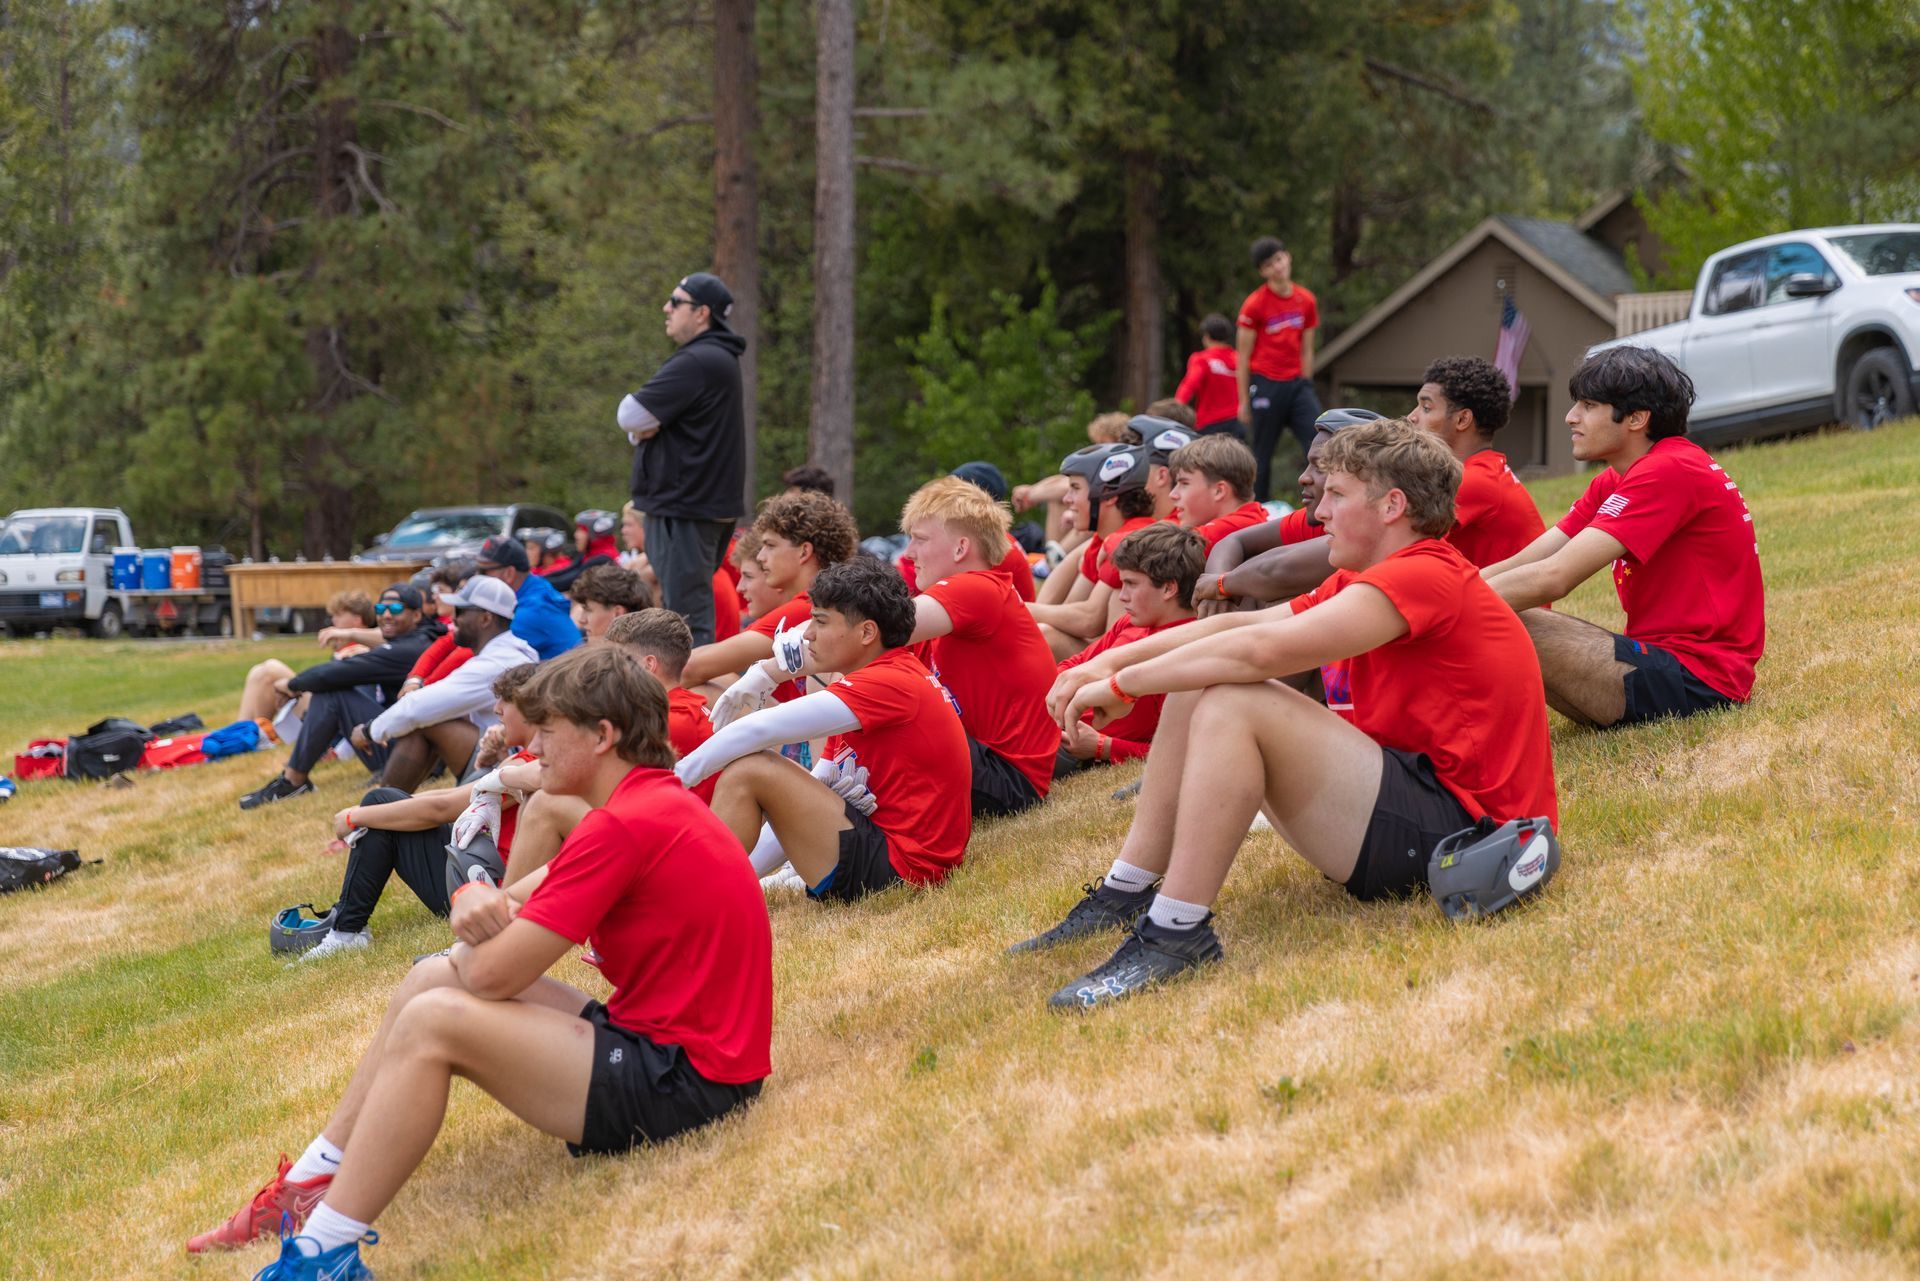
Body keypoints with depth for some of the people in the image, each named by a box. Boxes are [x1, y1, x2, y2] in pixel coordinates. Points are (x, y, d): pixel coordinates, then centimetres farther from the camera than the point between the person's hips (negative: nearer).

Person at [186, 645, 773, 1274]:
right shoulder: (658, 801, 13)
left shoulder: (624, 827, -21)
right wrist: (479, 900, -11)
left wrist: (477, 931, 4)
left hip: (683, 1082, -11)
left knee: (436, 1022, -19)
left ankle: (323, 1251, -16)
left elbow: (493, 974, -20)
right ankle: (311, 1186, 13)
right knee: (431, 979, 10)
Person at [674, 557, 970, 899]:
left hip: (896, 868, -11)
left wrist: (677, 776, -13)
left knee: (748, 771, -14)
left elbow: (760, 729, -21)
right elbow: (806, 801, 14)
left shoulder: (889, 684, -15)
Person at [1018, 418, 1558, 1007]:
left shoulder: (1424, 576, -17)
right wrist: (1109, 662, -1)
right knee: (1197, 692, 8)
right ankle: (1126, 894, 6)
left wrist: (1123, 685, -15)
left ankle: (1177, 931, -26)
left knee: (1231, 705, -25)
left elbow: (1262, 650, -24)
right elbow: (1240, 625, 11)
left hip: (1451, 821, -10)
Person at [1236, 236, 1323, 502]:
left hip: (1296, 383, 4)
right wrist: (1244, 401, -2)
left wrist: (1306, 387, 15)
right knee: (1262, 455, 3)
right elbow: (1243, 357, -2)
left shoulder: (1306, 300, 8)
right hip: (1266, 384, -4)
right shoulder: (1254, 304, -5)